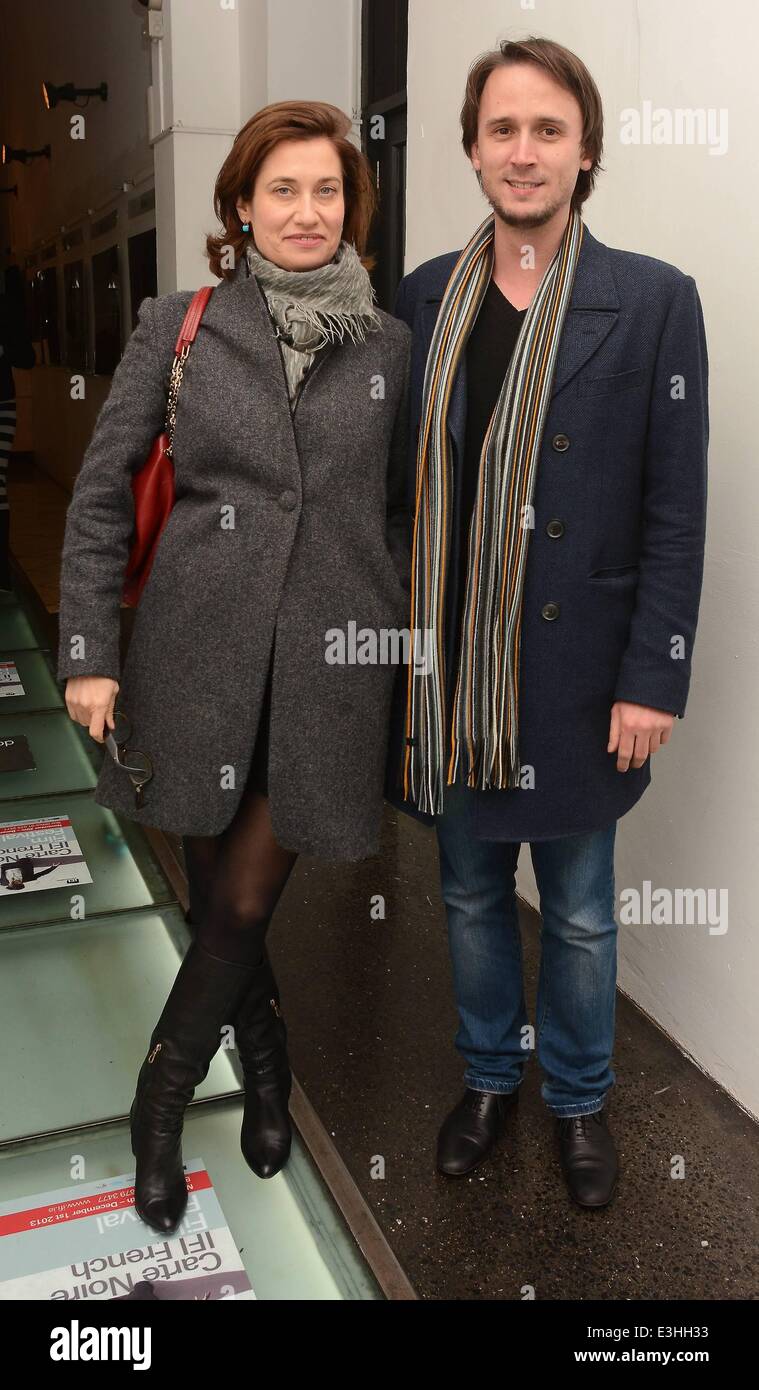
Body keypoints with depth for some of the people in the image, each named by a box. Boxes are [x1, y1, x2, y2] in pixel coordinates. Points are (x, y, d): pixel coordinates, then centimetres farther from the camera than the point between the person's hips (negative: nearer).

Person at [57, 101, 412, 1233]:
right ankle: (265, 1065, 41)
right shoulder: (177, 326, 2)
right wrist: (89, 649, -4)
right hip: (200, 652, 0)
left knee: (244, 903, 2)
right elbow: (101, 489, 2)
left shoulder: (388, 345, 6)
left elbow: (401, 505, 12)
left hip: (328, 663, 0)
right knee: (215, 889, 12)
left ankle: (160, 1104, 27)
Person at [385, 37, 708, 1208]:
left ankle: (580, 1099, 38)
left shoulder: (653, 300, -6)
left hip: (574, 673, -3)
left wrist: (653, 678, -11)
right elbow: (398, 478, 5)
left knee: (579, 912, 13)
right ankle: (491, 1076, 42)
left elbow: (676, 510, -7)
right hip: (448, 671, 3)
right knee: (470, 892, 18)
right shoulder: (426, 297, 4)